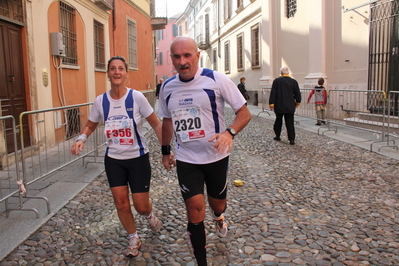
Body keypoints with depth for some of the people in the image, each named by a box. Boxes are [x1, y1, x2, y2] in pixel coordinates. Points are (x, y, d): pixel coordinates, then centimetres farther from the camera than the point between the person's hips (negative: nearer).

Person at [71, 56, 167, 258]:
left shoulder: (137, 97, -14)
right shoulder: (100, 101, -5)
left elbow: (156, 125, -7)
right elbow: (90, 125, 10)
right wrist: (81, 139, -11)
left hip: (138, 158, -2)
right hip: (113, 159, 3)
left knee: (141, 206, 1)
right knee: (121, 203, 3)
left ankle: (150, 215, 41)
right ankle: (133, 239, 30)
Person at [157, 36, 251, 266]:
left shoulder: (216, 80, -14)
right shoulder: (167, 87, 0)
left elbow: (244, 112, -11)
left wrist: (229, 132, -29)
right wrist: (165, 152, 16)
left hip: (216, 157, -1)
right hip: (186, 160, 2)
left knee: (217, 204, 18)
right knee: (195, 211, -7)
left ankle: (219, 217, 57)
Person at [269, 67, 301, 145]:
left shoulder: (277, 81, -4)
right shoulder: (294, 81, 1)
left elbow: (273, 93, -7)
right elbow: (297, 94, 6)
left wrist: (271, 103, -2)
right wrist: (297, 102, 22)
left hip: (279, 106, -1)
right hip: (290, 107, 1)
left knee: (278, 121, 15)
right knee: (290, 123, 1)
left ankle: (277, 136, 25)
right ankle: (292, 139, -3)